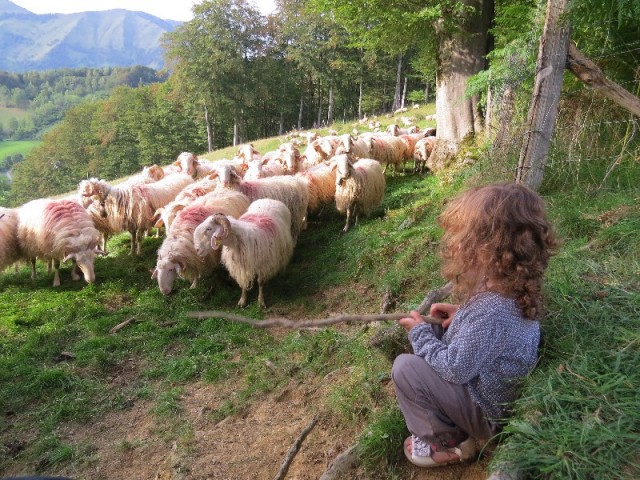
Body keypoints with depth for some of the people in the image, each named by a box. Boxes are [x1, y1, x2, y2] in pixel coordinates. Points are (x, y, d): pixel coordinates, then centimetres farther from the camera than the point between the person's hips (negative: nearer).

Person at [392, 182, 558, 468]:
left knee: (404, 367, -14)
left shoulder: (490, 310, -38)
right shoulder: (515, 287, -10)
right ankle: (451, 428, 19)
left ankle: (447, 444, 6)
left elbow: (454, 369, -27)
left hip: (487, 411, -9)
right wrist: (460, 315, -2)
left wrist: (419, 332, -13)